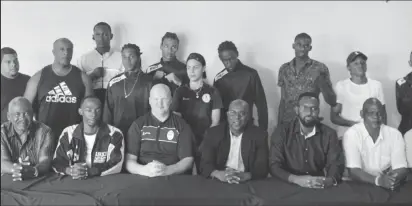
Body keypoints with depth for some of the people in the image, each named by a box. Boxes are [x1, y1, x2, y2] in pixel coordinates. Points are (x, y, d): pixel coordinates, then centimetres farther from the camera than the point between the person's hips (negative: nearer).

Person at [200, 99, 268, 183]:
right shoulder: (213, 133, 1)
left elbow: (262, 168, -6)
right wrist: (220, 174, -26)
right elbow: (205, 165, -5)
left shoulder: (259, 135, 0)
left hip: (248, 184, 0)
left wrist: (244, 176, -26)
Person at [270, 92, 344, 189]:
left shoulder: (329, 134, 3)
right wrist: (296, 179, -26)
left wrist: (329, 180, -27)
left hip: (319, 188, 2)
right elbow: (274, 166, -10)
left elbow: (337, 165, -5)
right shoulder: (282, 132, -3)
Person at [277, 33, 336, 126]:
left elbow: (332, 101, -4)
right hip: (287, 122, 2)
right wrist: (279, 125, 6)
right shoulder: (284, 69, 5)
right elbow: (283, 101, 10)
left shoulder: (320, 68, -4)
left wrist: (321, 83, -19)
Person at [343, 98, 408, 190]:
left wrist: (395, 179, -28)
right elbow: (353, 171, -17)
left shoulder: (395, 134, -1)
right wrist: (379, 180, -31)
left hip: (388, 186, 3)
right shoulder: (351, 134, -11)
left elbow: (401, 168, -6)